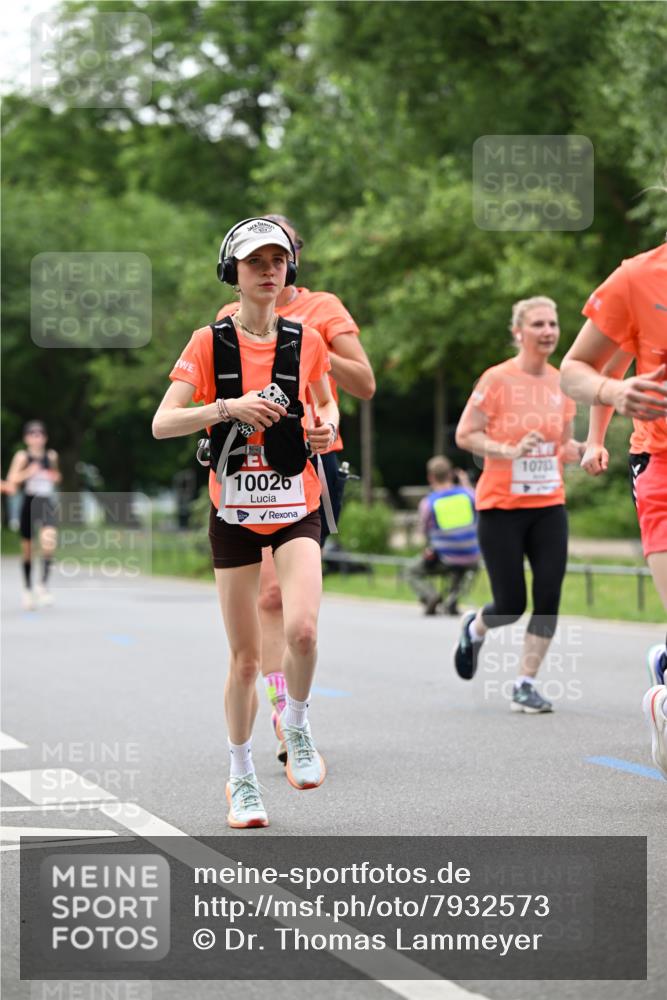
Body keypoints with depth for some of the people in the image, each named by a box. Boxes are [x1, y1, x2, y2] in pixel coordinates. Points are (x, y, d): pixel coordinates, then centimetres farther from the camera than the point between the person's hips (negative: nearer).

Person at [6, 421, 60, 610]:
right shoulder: (22, 456, -3)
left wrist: (55, 477, 5)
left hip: (46, 504, 1)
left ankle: (43, 583, -14)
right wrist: (27, 473, -23)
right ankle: (28, 589, 24)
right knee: (27, 547, 8)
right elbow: (11, 481, -10)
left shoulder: (51, 456, 8)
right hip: (28, 504, -1)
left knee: (49, 538, -24)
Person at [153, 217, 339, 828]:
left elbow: (326, 402, 20)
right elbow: (162, 424, -11)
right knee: (245, 656, 3)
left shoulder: (307, 341, 2)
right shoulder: (210, 343, -3)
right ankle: (242, 778, 21)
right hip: (234, 513, 0)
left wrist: (327, 424, -4)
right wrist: (228, 406, -25)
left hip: (295, 508, 1)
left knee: (301, 629, -23)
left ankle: (296, 724, 8)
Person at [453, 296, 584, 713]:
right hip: (501, 506, -4)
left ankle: (526, 684, 5)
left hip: (549, 506, 4)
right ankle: (475, 628, 32)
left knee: (548, 599, -7)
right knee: (512, 605, -3)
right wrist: (509, 451, -23)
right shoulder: (498, 379, -9)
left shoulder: (561, 383, 7)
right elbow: (465, 435, -9)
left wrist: (579, 449, -4)